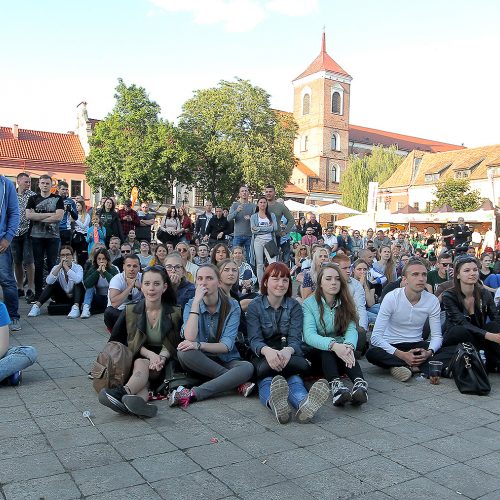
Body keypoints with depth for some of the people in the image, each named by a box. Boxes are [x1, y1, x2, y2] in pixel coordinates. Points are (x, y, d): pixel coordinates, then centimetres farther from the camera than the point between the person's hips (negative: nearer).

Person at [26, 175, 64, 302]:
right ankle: (38, 293, 11)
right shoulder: (33, 199, 10)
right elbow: (28, 215, -4)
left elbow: (59, 216, -9)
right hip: (37, 236, 2)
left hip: (53, 236, -2)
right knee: (38, 265, 5)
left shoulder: (58, 199, 5)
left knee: (52, 264, 0)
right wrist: (49, 215, -9)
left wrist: (38, 218, -8)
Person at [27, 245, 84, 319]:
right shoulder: (56, 268, -4)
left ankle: (76, 307, -44)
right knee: (53, 284, -21)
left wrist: (66, 267, -32)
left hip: (75, 297, -2)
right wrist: (59, 266, -30)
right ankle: (37, 306, -23)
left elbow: (77, 280, -36)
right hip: (62, 298, 3)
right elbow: (48, 281, -25)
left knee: (78, 283, -29)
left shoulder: (78, 267, -12)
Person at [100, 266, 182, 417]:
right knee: (140, 364, -35)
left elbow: (176, 344, 1)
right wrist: (150, 354, -16)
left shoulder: (175, 313, 2)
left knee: (141, 365, -34)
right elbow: (131, 343, 2)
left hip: (164, 362, -1)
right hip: (138, 357, 1)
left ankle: (123, 392, -62)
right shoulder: (131, 312, 6)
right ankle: (141, 399, -64)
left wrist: (162, 357, -20)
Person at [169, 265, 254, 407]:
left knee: (247, 367, -32)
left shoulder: (232, 306, -6)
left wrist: (199, 345, -31)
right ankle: (236, 380, -23)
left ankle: (193, 394, -36)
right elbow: (189, 338, -21)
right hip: (199, 362, 1)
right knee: (184, 352, -32)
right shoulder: (191, 305, -3)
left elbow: (226, 346, -14)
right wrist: (196, 302, -22)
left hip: (226, 361, 0)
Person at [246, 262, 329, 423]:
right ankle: (275, 403, -70)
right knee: (266, 381, -36)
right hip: (263, 357, -1)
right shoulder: (254, 306, 6)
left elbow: (295, 338, -5)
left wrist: (288, 351, -32)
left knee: (294, 378, -35)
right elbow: (254, 339, -8)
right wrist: (267, 351, -35)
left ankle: (304, 404, -67)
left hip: (289, 355, 1)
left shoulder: (294, 306, 9)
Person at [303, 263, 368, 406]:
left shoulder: (345, 303, 3)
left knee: (346, 347, -30)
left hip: (339, 351, 2)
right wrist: (333, 345, -41)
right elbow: (309, 335, -22)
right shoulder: (309, 304, -8)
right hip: (317, 354, -2)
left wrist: (349, 346, -37)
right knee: (326, 349, -34)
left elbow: (352, 329, -13)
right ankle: (335, 384, -54)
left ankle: (360, 383, -51)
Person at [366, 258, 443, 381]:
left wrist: (429, 352, -26)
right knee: (372, 352, -34)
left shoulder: (433, 300, -7)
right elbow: (375, 337, -21)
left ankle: (404, 367, -25)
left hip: (416, 345, 3)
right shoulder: (391, 297, -16)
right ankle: (417, 367, -27)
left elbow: (437, 336, -3)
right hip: (391, 346, -3)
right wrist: (402, 355, -32)